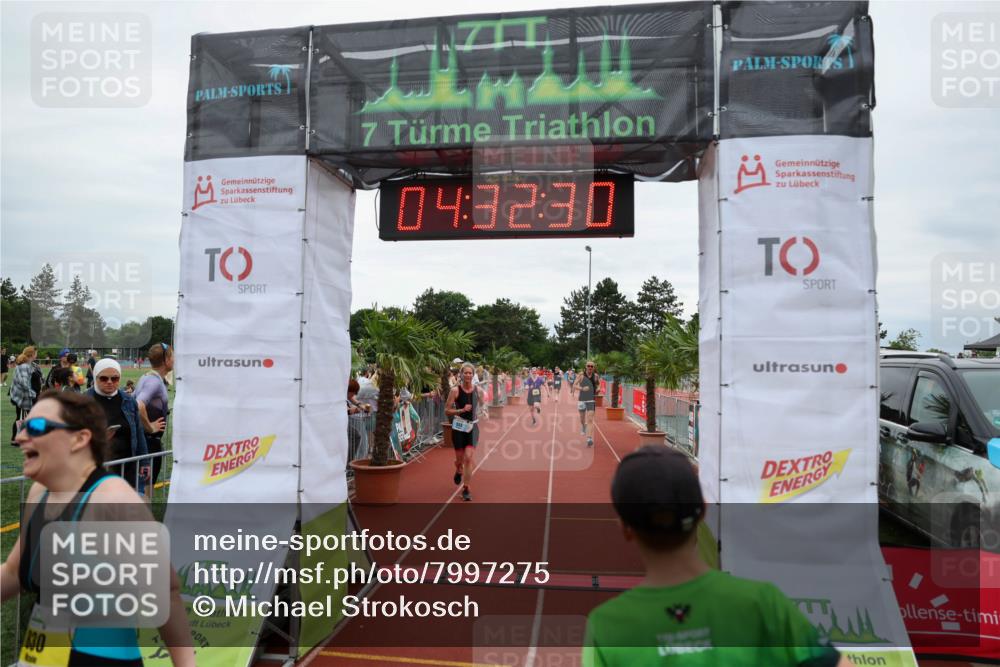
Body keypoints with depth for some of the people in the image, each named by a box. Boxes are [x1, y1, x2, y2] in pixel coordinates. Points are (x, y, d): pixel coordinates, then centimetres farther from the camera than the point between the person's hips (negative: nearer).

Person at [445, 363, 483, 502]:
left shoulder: (478, 390, 0)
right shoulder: (455, 390, -8)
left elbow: (483, 407, 18)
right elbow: (447, 410, -8)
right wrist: (461, 410, -21)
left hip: (473, 426, 1)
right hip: (459, 427, -1)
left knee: (468, 458, -9)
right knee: (459, 458, 10)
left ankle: (466, 489, 1)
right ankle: (459, 471, 47)